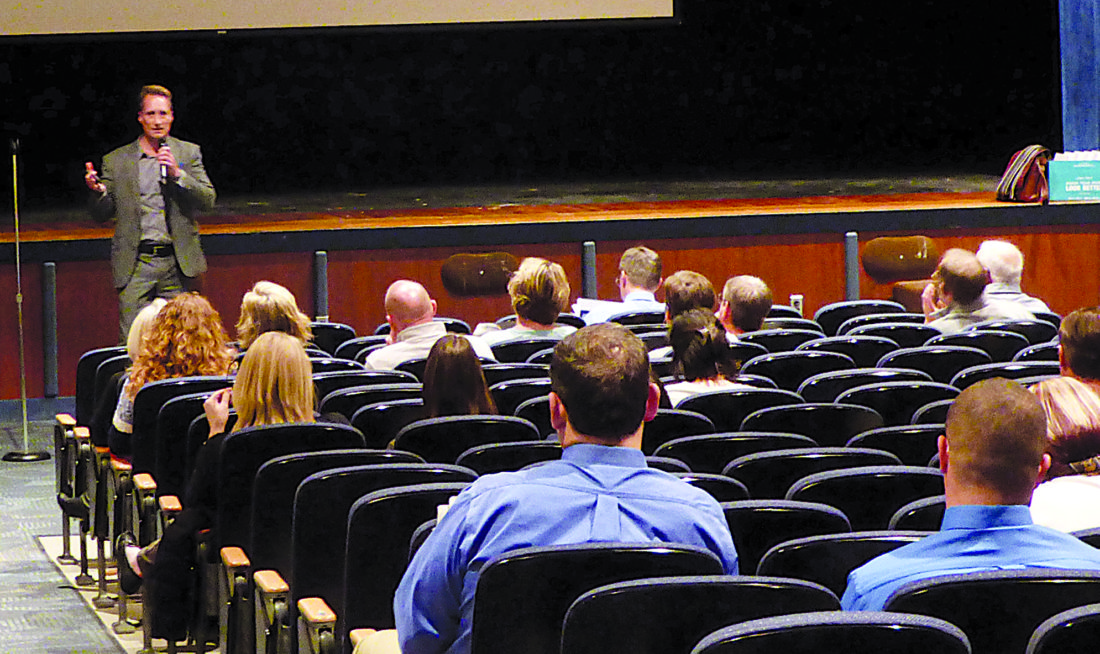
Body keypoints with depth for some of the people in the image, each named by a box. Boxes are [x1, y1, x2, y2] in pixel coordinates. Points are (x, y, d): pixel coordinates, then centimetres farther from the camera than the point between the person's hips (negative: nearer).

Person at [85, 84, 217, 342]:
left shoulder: (189, 153, 9)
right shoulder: (116, 161, 9)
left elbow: (208, 201, 1)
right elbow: (102, 214, 11)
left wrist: (178, 174, -13)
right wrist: (98, 191, -11)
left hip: (177, 263, 1)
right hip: (135, 265, 0)